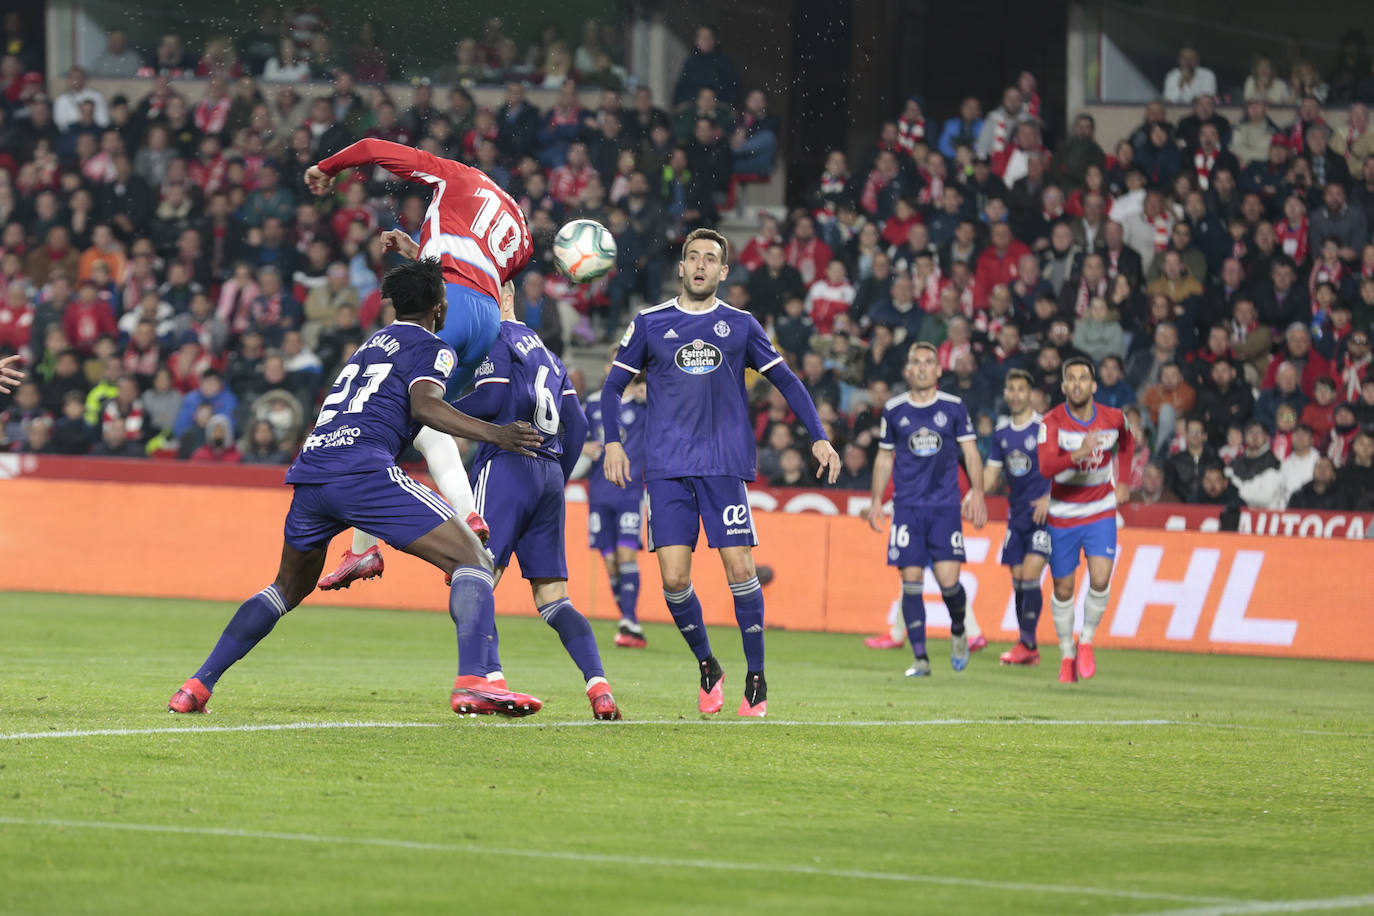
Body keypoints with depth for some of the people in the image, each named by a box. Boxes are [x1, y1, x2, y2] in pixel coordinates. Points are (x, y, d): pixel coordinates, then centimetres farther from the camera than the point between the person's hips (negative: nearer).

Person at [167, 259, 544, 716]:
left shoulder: (372, 343, 31)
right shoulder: (432, 348, 8)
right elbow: (423, 405, -11)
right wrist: (493, 434, -19)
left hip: (309, 470, 8)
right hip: (362, 468, -8)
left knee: (289, 588, 28)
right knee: (471, 559, -5)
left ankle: (198, 684, 21)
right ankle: (473, 684, -25)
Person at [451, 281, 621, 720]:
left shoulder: (496, 338, 1)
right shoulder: (545, 352, 24)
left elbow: (493, 399, -12)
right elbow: (576, 423, 21)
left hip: (508, 464, -7)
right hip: (549, 473, 7)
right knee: (553, 598, 7)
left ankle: (484, 673, -33)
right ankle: (599, 686, -9)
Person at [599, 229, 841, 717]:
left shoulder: (740, 325, 9)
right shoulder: (649, 324, 9)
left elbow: (786, 381, 14)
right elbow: (614, 386, 13)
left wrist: (819, 437, 4)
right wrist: (613, 443, -1)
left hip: (725, 464, 0)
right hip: (667, 469, 0)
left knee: (740, 568, -9)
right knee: (674, 579, -8)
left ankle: (756, 680, 2)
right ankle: (707, 668, 13)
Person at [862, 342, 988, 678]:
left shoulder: (954, 408, 4)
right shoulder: (893, 410, 7)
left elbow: (970, 452, 7)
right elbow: (884, 457, 16)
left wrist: (977, 492, -5)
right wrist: (876, 500, 12)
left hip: (946, 505, -1)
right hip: (907, 507, 1)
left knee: (948, 580, -11)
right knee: (911, 582, -6)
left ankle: (958, 631, 20)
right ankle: (920, 659, 0)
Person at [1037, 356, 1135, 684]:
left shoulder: (1113, 418, -7)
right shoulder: (1053, 423, -16)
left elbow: (1126, 444, 19)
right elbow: (1045, 467, -33)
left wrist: (1122, 482, 13)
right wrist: (1078, 454, -48)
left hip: (1101, 512, 1)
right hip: (1062, 515, -1)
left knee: (1100, 579, -16)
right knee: (1063, 588, 5)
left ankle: (1086, 642, 6)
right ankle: (1067, 655, 23)